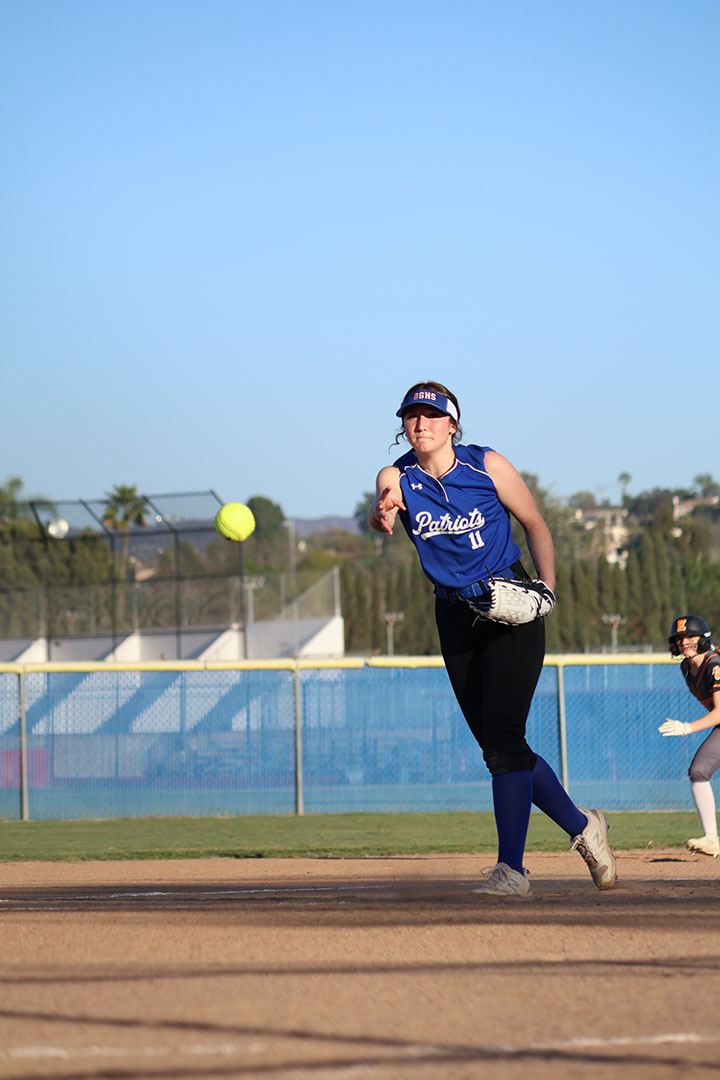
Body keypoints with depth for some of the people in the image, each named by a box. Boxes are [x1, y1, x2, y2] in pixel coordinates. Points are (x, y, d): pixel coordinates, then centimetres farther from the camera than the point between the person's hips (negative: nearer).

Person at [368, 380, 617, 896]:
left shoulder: (487, 466, -9)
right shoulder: (398, 478, -5)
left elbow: (536, 524, 0)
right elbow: (380, 513, -28)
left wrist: (548, 587, -14)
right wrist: (382, 511, -52)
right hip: (455, 616, 4)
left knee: (502, 737, -16)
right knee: (497, 744, 7)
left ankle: (511, 868, -17)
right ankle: (582, 826, 26)